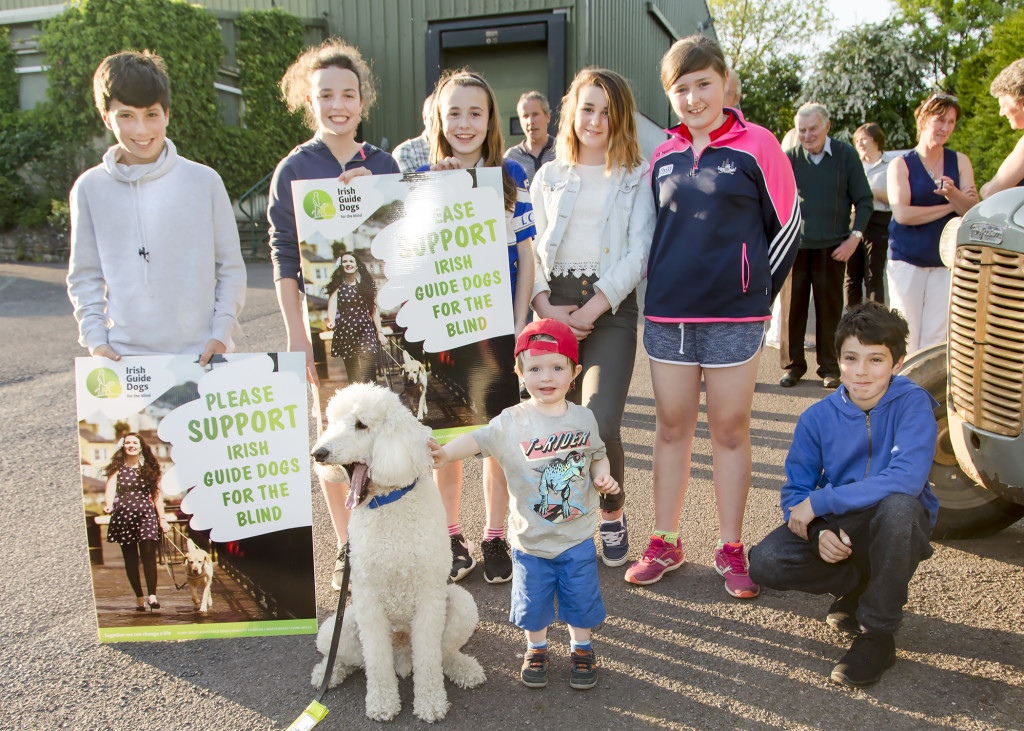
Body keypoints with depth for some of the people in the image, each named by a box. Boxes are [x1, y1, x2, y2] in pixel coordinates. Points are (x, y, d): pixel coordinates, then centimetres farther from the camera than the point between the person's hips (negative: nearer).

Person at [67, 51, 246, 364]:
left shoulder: (204, 181, 2)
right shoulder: (90, 188, 5)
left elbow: (231, 268, 6)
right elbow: (84, 276, 11)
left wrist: (222, 333, -4)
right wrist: (95, 338, -1)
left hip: (199, 353, 0)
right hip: (124, 358, 1)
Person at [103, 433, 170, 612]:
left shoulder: (149, 468, 11)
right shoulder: (117, 469, 8)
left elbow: (156, 494, 12)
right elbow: (110, 490, -8)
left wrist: (162, 519, 7)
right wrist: (108, 505, -30)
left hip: (146, 513, -1)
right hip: (123, 515, 1)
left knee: (148, 553, -15)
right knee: (130, 559, 4)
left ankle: (152, 595, -18)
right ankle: (139, 597, 14)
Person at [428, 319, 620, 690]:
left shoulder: (583, 418, -4)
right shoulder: (512, 422, -14)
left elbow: (598, 455, 11)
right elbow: (477, 439, -22)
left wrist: (603, 475, -9)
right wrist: (445, 453, -40)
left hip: (578, 537, 2)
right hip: (530, 539, -1)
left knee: (581, 598, 15)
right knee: (532, 601, 15)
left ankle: (582, 650, 40)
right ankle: (536, 649, 41)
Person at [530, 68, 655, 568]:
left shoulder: (637, 178, 9)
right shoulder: (548, 177, 17)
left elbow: (638, 253, -1)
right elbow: (529, 249, 10)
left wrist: (591, 309, -11)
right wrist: (544, 305, -6)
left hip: (611, 309, -2)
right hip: (554, 306, 3)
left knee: (600, 426, -17)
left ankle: (612, 513, 12)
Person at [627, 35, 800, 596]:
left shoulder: (756, 145, -2)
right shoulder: (662, 157, 9)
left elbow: (786, 225, 3)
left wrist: (756, 293, 4)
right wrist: (667, 283, 13)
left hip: (733, 318, -3)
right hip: (667, 315, 3)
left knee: (730, 430, 5)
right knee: (672, 428, 9)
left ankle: (730, 549, 20)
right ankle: (665, 543, 22)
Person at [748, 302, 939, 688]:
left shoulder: (912, 403, -16)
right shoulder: (818, 417, -6)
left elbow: (906, 479, -31)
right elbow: (796, 490, -2)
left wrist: (818, 503, -27)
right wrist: (818, 533, -24)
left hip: (896, 526, -3)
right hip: (836, 527, 3)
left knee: (899, 504, -39)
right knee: (765, 563, -22)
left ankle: (877, 633, -16)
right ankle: (859, 584, 10)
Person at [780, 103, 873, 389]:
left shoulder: (846, 154, 0)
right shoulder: (790, 158, 1)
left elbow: (864, 200, 3)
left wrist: (854, 237, -6)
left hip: (832, 247, 0)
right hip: (796, 245, 1)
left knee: (830, 308, 5)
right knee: (792, 306, 3)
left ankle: (830, 368, 16)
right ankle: (792, 365, 15)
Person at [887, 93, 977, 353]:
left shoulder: (960, 162, 8)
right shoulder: (901, 164, 0)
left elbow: (972, 210, -1)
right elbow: (902, 214, -12)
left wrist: (953, 193, -22)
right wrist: (950, 206, -5)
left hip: (945, 260, 3)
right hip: (907, 260, -2)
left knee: (936, 336, 2)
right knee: (906, 334, -3)